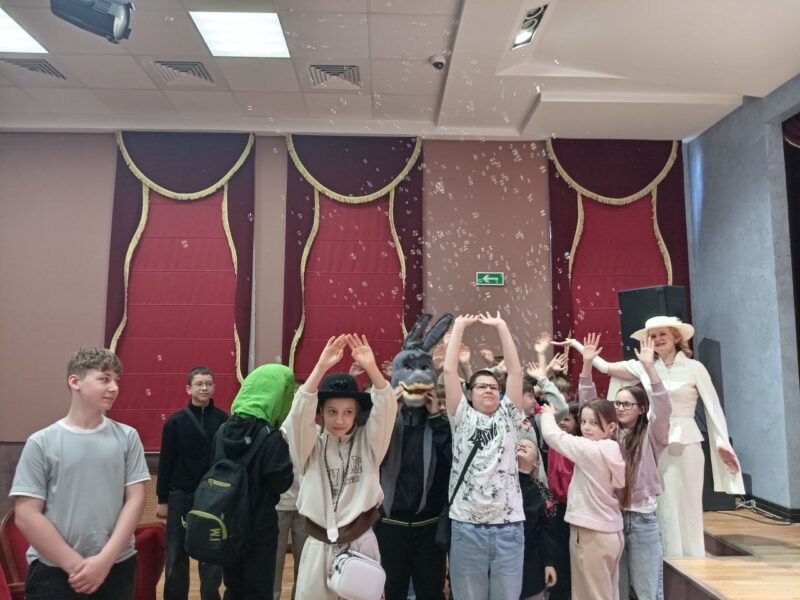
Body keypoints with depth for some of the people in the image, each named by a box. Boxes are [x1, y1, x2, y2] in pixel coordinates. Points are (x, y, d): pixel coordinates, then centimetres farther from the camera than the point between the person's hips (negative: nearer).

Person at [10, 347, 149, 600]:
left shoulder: (127, 437, 0)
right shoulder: (41, 443, -5)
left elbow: (135, 499, -1)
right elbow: (26, 514, -7)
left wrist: (106, 559, -10)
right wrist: (75, 565, -10)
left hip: (117, 567, 2)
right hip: (52, 572, -1)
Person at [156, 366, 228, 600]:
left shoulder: (223, 420, -4)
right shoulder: (176, 421, -3)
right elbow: (165, 462, 1)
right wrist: (162, 499, 2)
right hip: (181, 496, 0)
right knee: (176, 555, 11)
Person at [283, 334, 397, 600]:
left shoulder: (367, 443, -2)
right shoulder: (312, 445, -3)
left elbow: (386, 409, -16)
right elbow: (300, 412, -19)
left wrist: (371, 368, -31)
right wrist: (321, 367, -30)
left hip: (361, 543, 0)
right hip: (319, 545, 0)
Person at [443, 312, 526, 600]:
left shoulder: (508, 417, 9)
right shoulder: (462, 418, 5)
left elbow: (516, 371, 2)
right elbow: (449, 370, -2)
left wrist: (501, 326, 2)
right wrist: (459, 326, 1)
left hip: (509, 526, 2)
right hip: (467, 526, -1)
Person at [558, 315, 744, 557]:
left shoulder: (694, 368, -2)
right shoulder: (644, 368, 6)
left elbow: (713, 406, -1)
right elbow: (605, 367, 4)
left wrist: (722, 441, -10)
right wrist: (576, 345, 1)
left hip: (686, 443, -3)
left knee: (688, 508, 6)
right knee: (664, 509, 8)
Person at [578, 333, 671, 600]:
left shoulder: (650, 436, -3)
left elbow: (664, 407, -18)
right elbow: (588, 403, 0)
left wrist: (649, 367, -28)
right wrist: (587, 365, -11)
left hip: (642, 519, -3)